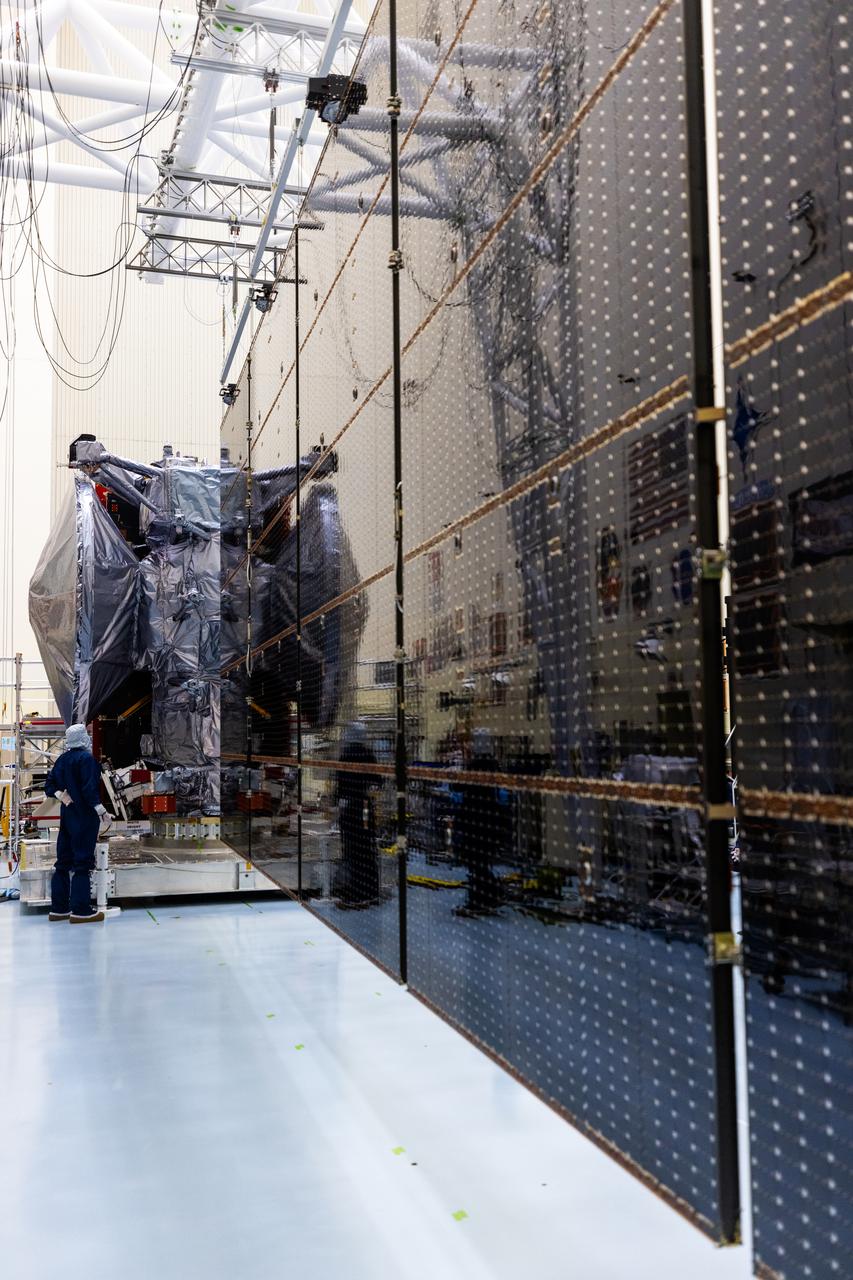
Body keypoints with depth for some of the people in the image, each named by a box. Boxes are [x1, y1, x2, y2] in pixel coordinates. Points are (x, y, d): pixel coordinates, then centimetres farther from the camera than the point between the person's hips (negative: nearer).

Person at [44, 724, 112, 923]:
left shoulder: (62, 759, 12)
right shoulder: (86, 758, -13)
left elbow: (49, 785, 15)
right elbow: (89, 788, -20)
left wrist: (61, 796, 3)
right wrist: (101, 810, -16)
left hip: (67, 815, 8)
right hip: (85, 817, -8)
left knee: (63, 861, 12)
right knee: (83, 861, -6)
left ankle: (58, 908, 16)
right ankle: (80, 910, -6)